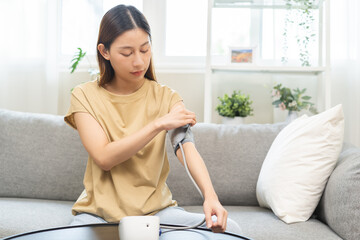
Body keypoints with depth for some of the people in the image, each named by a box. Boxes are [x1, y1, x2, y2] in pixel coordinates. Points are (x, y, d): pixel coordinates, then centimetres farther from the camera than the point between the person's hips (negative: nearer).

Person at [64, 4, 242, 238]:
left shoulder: (165, 97, 1)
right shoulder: (85, 96, -2)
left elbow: (188, 150, -14)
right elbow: (103, 158, -15)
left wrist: (211, 196, -32)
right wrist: (158, 124, -24)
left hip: (155, 207, 1)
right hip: (101, 211, 0)